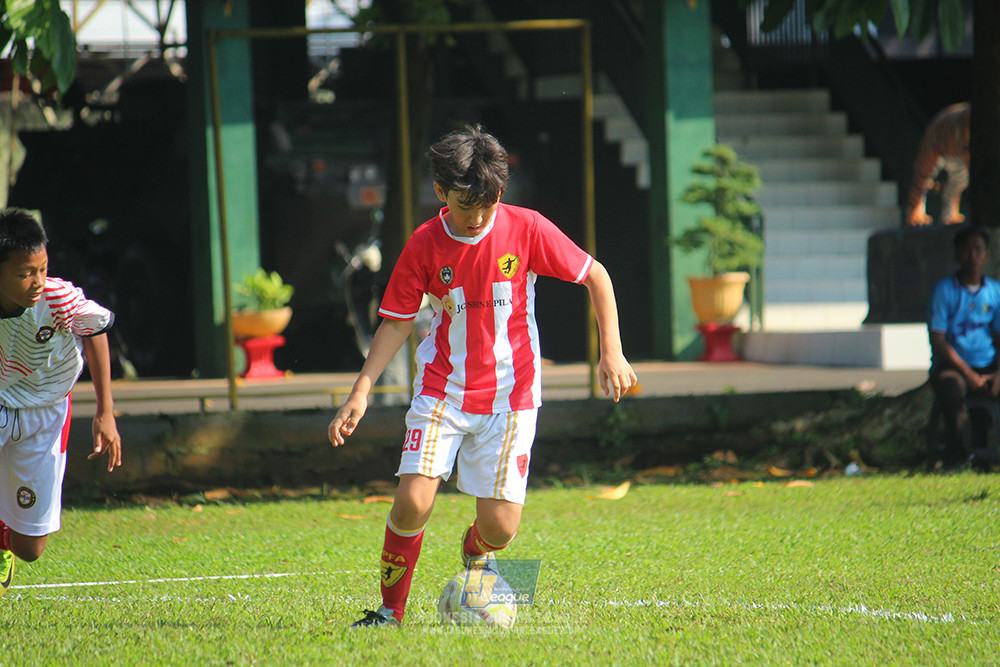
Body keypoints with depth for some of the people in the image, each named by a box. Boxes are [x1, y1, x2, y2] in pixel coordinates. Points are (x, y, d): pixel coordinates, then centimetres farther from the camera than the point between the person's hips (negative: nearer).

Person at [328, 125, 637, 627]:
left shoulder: (526, 229, -9)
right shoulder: (425, 245, -6)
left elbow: (594, 275, 1)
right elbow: (397, 321, 3)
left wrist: (612, 352, -6)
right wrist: (362, 390, -6)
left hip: (509, 394, 0)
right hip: (442, 391, 1)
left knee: (500, 526, -7)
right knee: (413, 502, -18)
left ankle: (475, 550, 31)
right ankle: (391, 609, 3)